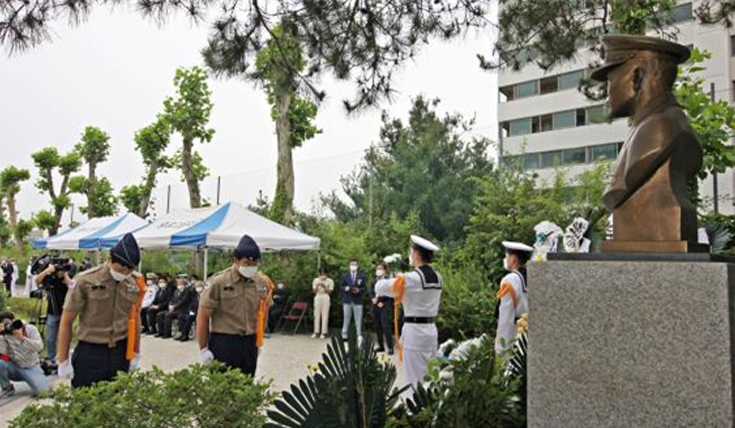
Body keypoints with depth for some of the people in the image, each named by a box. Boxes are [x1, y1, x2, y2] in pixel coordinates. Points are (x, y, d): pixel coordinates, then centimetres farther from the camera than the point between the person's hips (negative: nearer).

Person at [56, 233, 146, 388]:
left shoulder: (134, 284, 2)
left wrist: (136, 354, 17)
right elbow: (66, 322, -5)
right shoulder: (85, 281, -11)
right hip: (89, 354, -3)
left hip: (121, 354, 4)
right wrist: (63, 361, -4)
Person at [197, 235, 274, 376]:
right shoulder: (218, 282, -10)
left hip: (250, 344, 4)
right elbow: (203, 317, -6)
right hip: (223, 343, -4)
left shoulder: (263, 282, 4)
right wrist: (203, 349, -6)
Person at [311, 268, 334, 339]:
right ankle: (316, 332, 7)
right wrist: (317, 286, -13)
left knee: (325, 315, -4)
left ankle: (324, 332, -1)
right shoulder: (316, 280, 8)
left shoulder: (330, 281, 1)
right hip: (318, 297, 2)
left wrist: (324, 286, -16)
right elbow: (314, 291, 4)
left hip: (326, 298, -2)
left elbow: (330, 291, -3)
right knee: (316, 315, 2)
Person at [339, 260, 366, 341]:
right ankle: (344, 334, 14)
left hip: (358, 300, -1)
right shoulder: (345, 276, 6)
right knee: (346, 318, 7)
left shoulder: (361, 276, 3)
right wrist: (345, 288, -15)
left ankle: (359, 335, 8)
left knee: (358, 319, 2)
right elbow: (341, 286, 6)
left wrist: (358, 290, -19)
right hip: (347, 300, 1)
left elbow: (364, 287, 1)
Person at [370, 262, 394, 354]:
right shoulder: (374, 282, 16)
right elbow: (371, 294, 10)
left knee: (386, 327, -12)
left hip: (385, 307, -7)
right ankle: (381, 346, 17)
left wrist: (378, 298, -10)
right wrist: (377, 302, -7)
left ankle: (390, 348, -9)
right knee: (377, 327, 8)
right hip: (376, 307, 7)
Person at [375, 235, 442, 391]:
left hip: (414, 332, -7)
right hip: (431, 331, 7)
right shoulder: (437, 277, 7)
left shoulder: (411, 278, -16)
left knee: (413, 381, 0)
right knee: (428, 380, 14)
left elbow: (379, 287, -8)